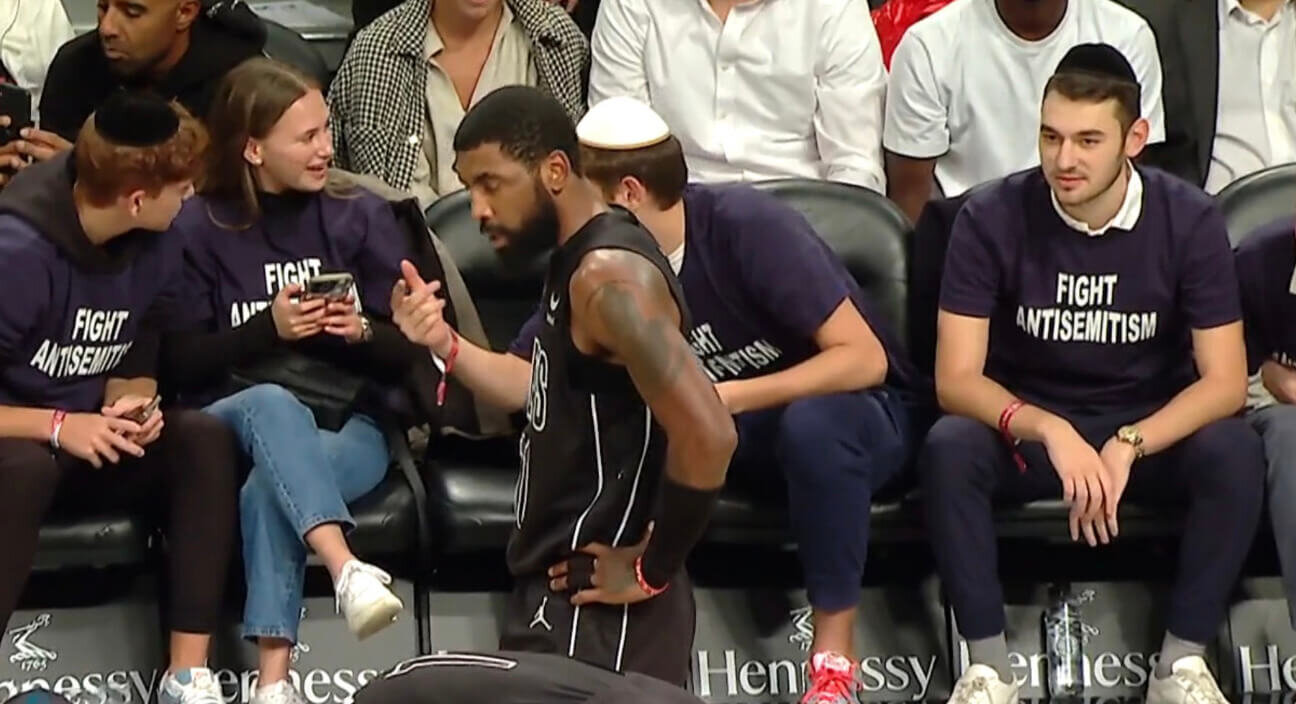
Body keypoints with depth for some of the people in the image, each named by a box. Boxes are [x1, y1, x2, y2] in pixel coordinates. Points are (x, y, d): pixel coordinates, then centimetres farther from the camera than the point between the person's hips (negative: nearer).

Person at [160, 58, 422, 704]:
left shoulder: (362, 217, 9)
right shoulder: (198, 228, 4)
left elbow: (410, 354, 8)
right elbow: (179, 364, -1)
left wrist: (363, 332, -14)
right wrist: (268, 329, -14)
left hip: (349, 428, 0)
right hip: (232, 424, 0)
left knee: (268, 491, -35)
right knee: (272, 403, -38)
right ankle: (345, 568, -59)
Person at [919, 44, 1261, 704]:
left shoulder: (1188, 222, -12)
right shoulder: (992, 218, -14)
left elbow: (1224, 383, -14)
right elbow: (956, 379, -17)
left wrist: (1127, 447, -32)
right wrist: (1050, 432, -36)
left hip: (1155, 429, 0)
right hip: (1024, 427, 0)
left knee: (1234, 451, -31)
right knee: (948, 449, -32)